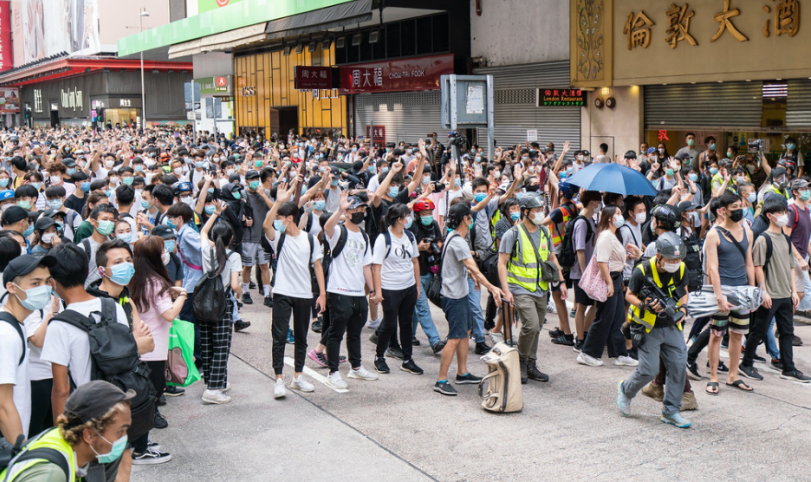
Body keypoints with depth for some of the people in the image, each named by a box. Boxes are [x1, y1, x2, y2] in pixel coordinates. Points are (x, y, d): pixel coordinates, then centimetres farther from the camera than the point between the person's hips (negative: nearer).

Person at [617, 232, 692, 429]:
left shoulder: (680, 269, -5)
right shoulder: (643, 271, -19)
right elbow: (629, 295, -7)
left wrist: (683, 307, -6)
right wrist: (644, 305, -25)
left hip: (671, 326, 5)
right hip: (649, 327, -5)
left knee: (679, 365, -1)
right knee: (649, 370, -5)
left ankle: (671, 411, 12)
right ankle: (625, 390, 26)